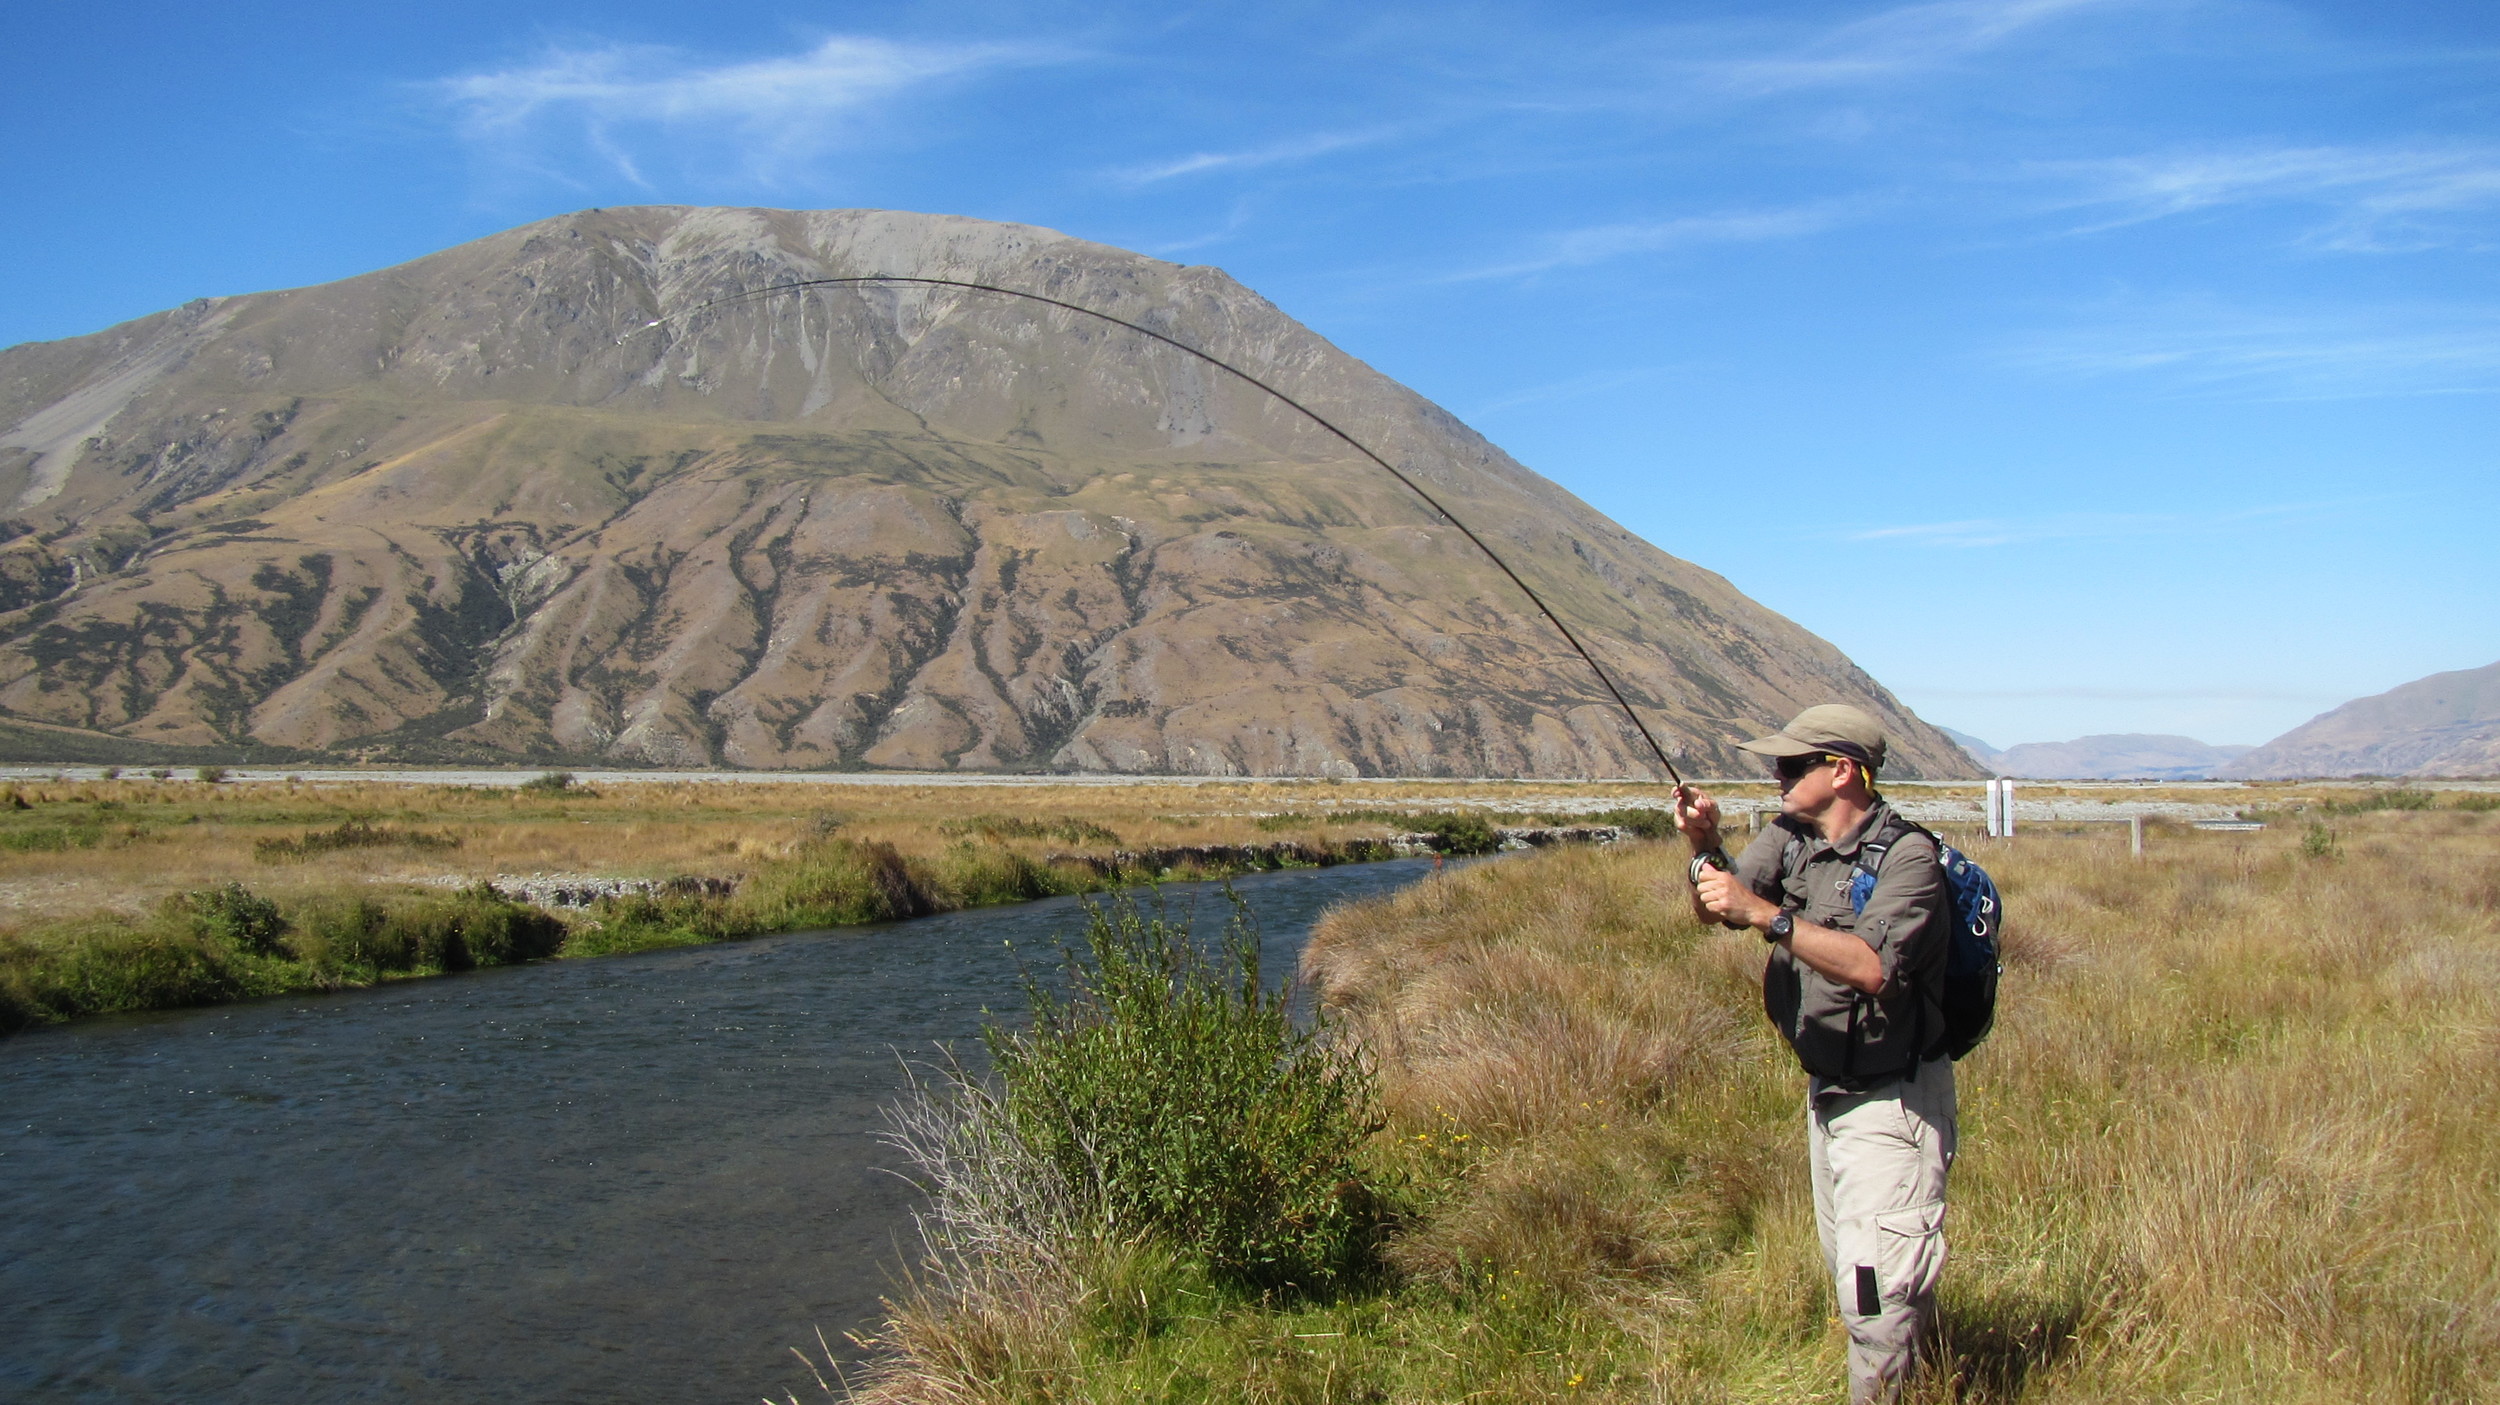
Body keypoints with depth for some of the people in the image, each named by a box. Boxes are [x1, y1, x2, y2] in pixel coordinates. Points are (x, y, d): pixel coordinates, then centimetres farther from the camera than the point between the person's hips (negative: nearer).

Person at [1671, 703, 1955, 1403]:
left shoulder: (1907, 856, -21)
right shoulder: (1789, 837, 1)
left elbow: (1871, 966, -34)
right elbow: (1713, 910, -2)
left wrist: (1764, 912, -37)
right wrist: (1705, 846, -20)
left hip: (1891, 1101, -8)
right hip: (1825, 1090, 8)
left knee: (1878, 1290, -9)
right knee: (1851, 1273, 20)